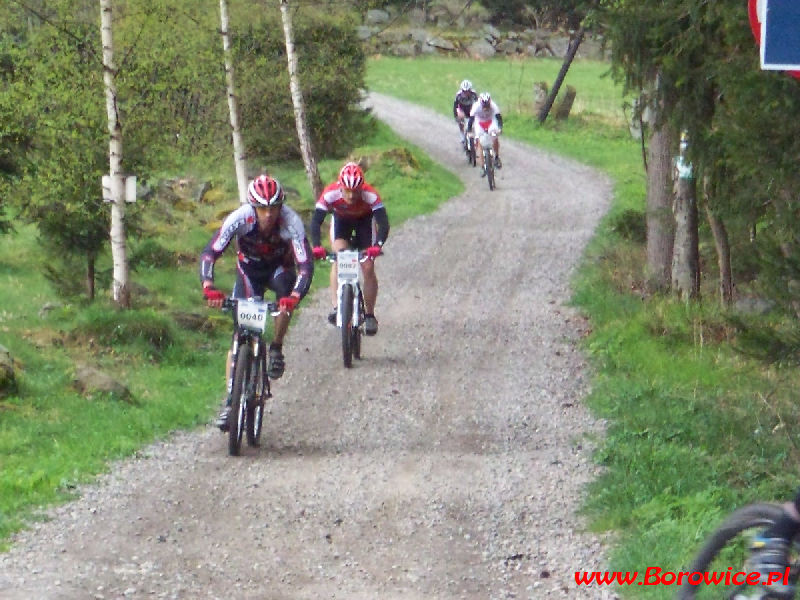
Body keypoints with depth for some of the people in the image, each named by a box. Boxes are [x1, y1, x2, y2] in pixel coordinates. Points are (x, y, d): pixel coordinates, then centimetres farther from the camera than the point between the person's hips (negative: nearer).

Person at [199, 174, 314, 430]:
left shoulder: (291, 222, -32)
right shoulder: (239, 218, -30)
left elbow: (305, 264, -37)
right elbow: (209, 253, -32)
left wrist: (296, 295, -55)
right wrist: (208, 286, -49)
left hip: (279, 267, -1)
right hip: (249, 269, 1)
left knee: (286, 299, -36)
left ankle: (276, 349, -11)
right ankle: (230, 401, -7)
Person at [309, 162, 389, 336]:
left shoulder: (370, 195, -38)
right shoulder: (330, 194, -36)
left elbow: (383, 223, -43)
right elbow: (315, 222, -38)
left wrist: (377, 246, -60)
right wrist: (317, 246, -54)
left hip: (364, 219, -1)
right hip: (341, 219, 1)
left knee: (368, 268, -7)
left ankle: (370, 315, 8)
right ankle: (336, 307, -21)